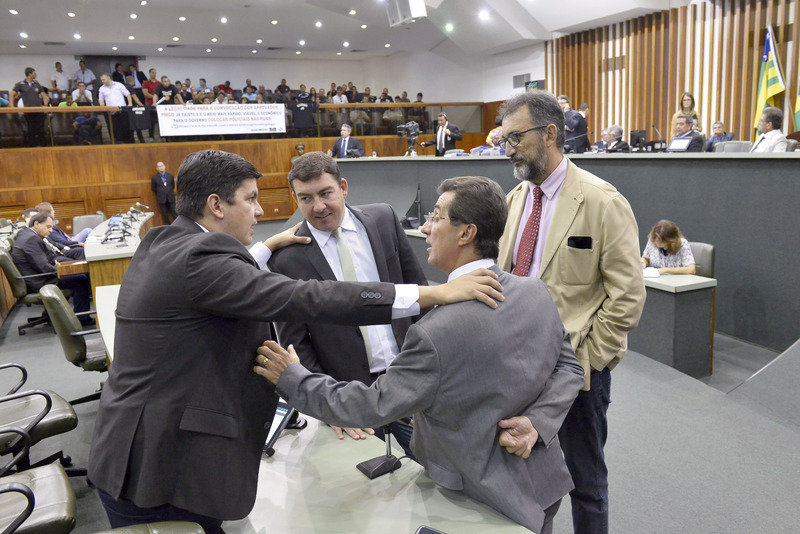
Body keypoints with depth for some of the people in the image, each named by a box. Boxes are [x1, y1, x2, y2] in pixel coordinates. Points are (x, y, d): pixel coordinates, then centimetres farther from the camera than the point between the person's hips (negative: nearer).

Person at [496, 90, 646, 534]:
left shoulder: (602, 202, -13)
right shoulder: (515, 197, 7)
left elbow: (627, 295, -13)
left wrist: (587, 358, -14)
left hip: (577, 368, -6)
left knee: (585, 480, 12)